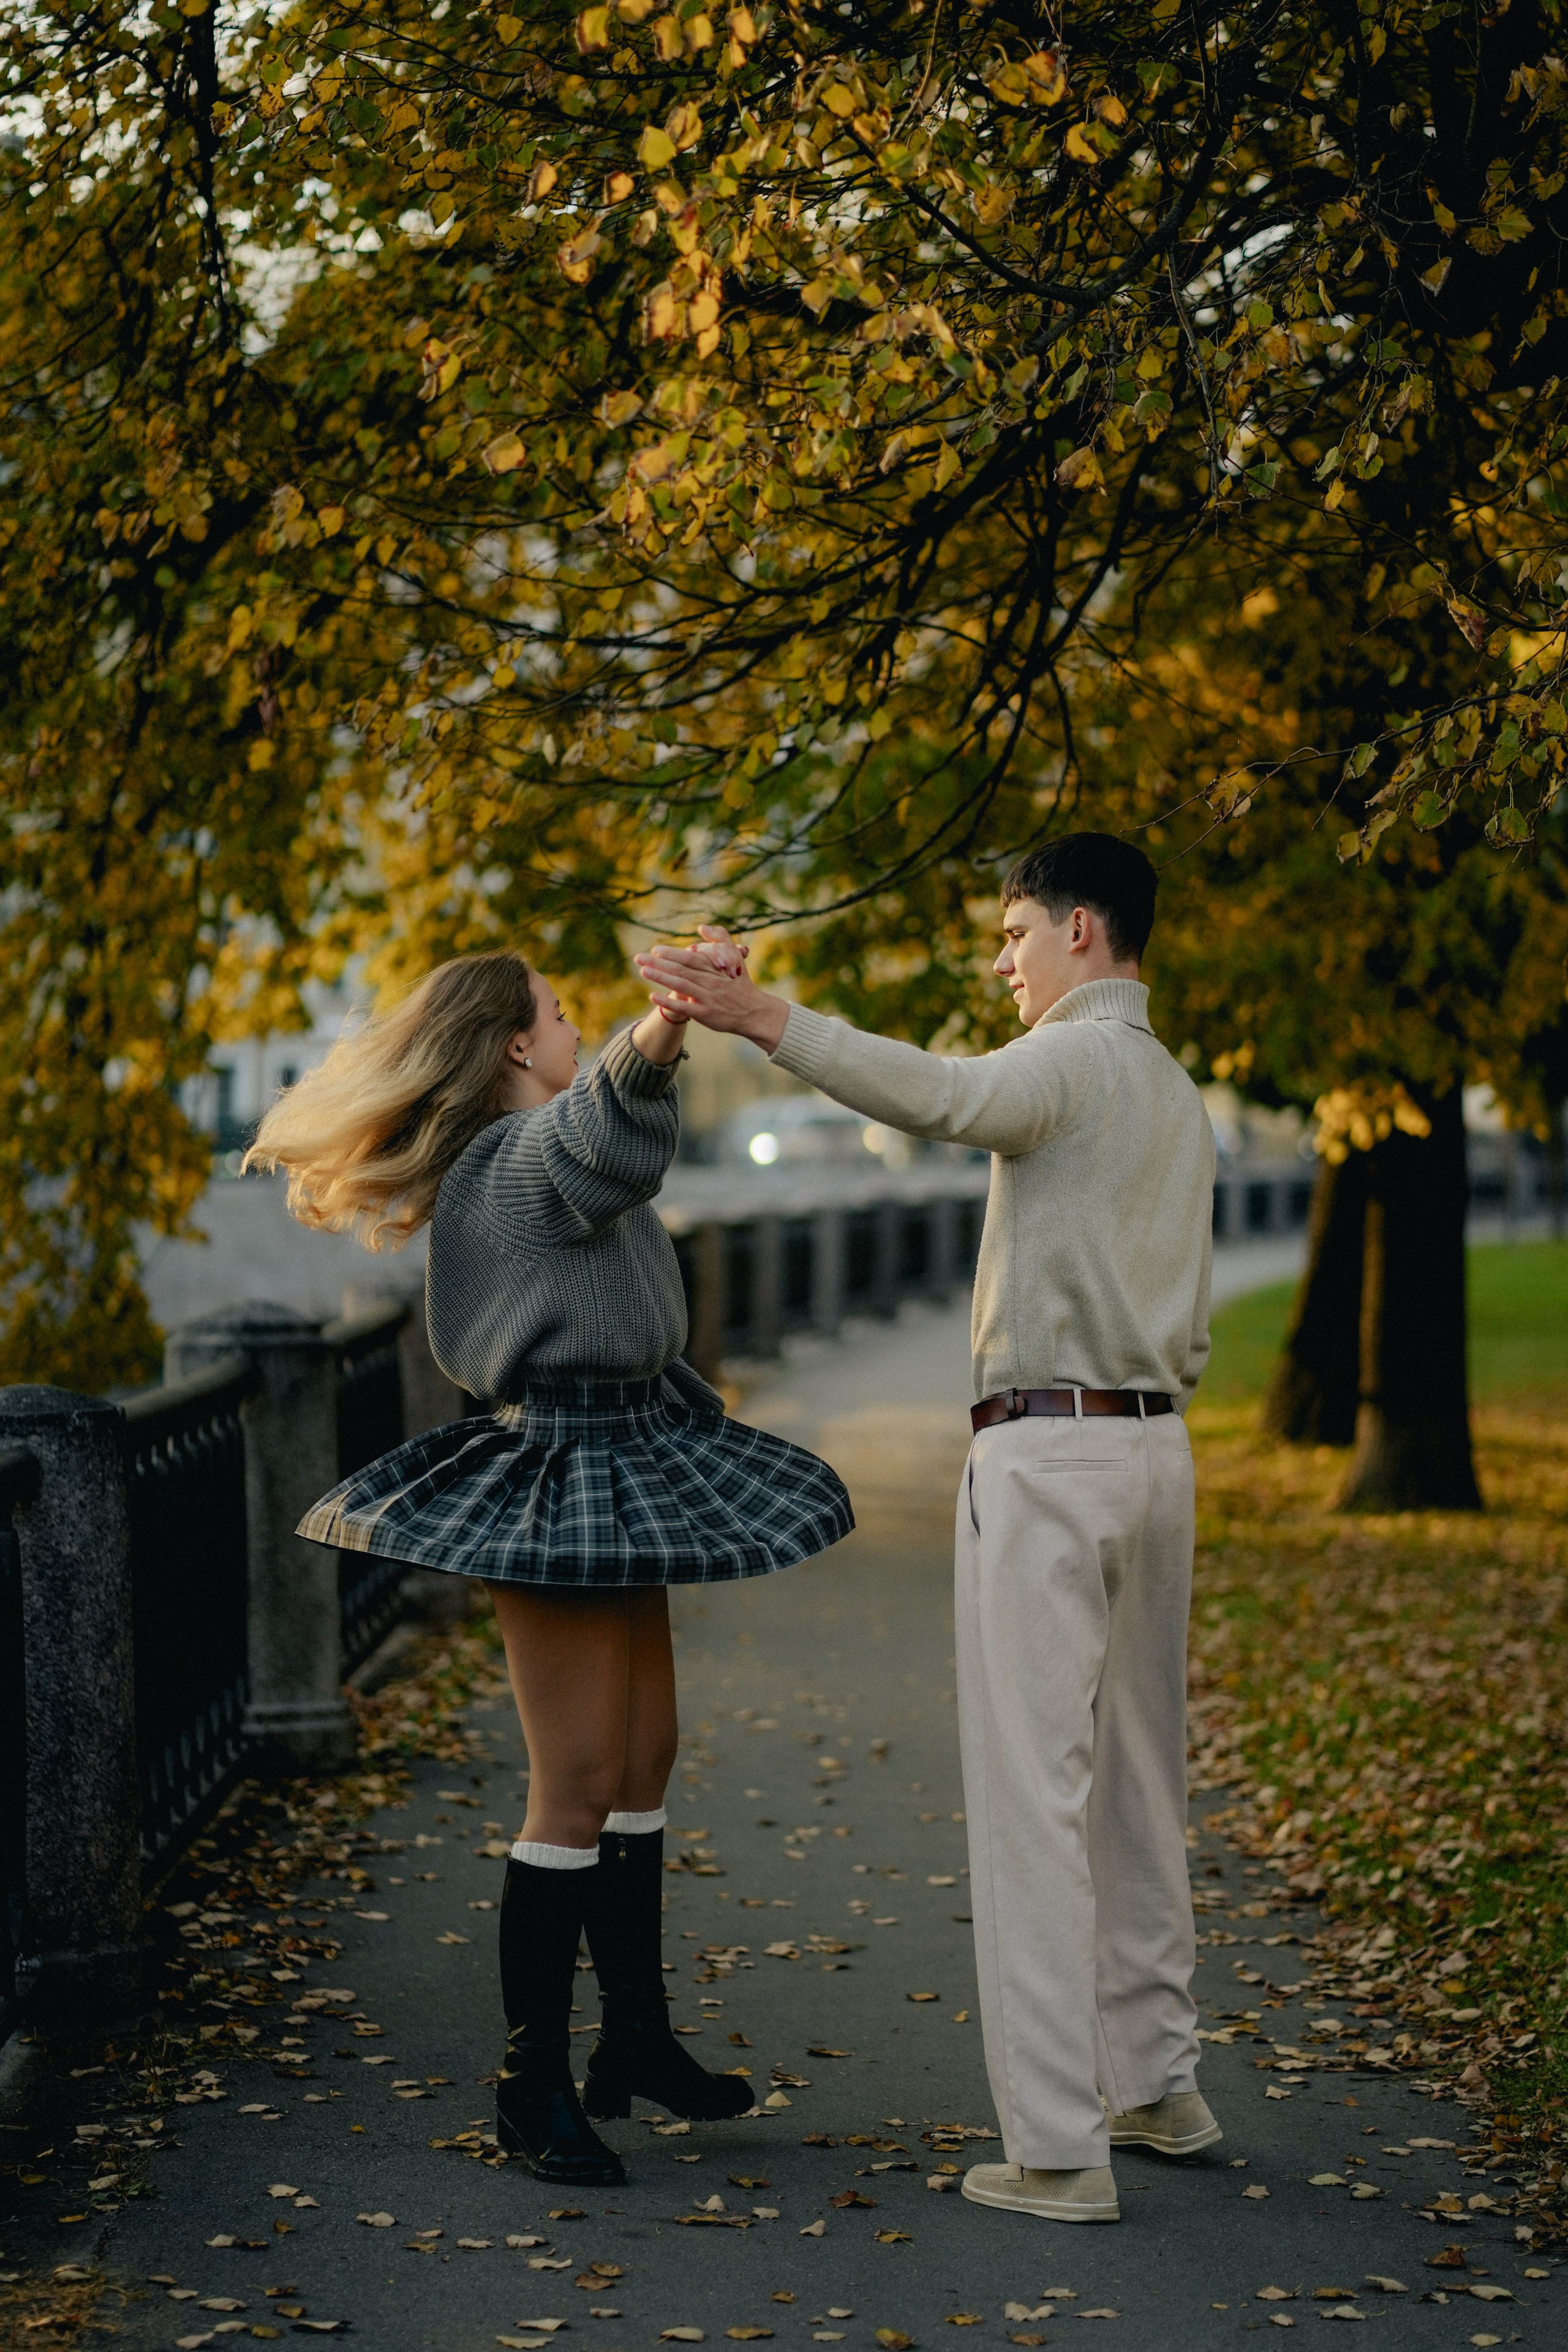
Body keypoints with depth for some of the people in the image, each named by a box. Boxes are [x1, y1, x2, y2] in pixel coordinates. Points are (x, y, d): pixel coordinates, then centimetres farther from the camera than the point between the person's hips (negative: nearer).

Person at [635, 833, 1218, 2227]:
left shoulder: (1074, 1060, -10)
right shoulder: (1176, 1094, 19)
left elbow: (943, 1097, -32)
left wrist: (763, 1020, -38)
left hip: (1047, 1448, -9)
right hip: (1154, 1441, 9)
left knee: (1032, 1789, -7)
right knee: (1139, 1774, 17)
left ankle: (1059, 2150, -8)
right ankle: (1158, 2084, 26)